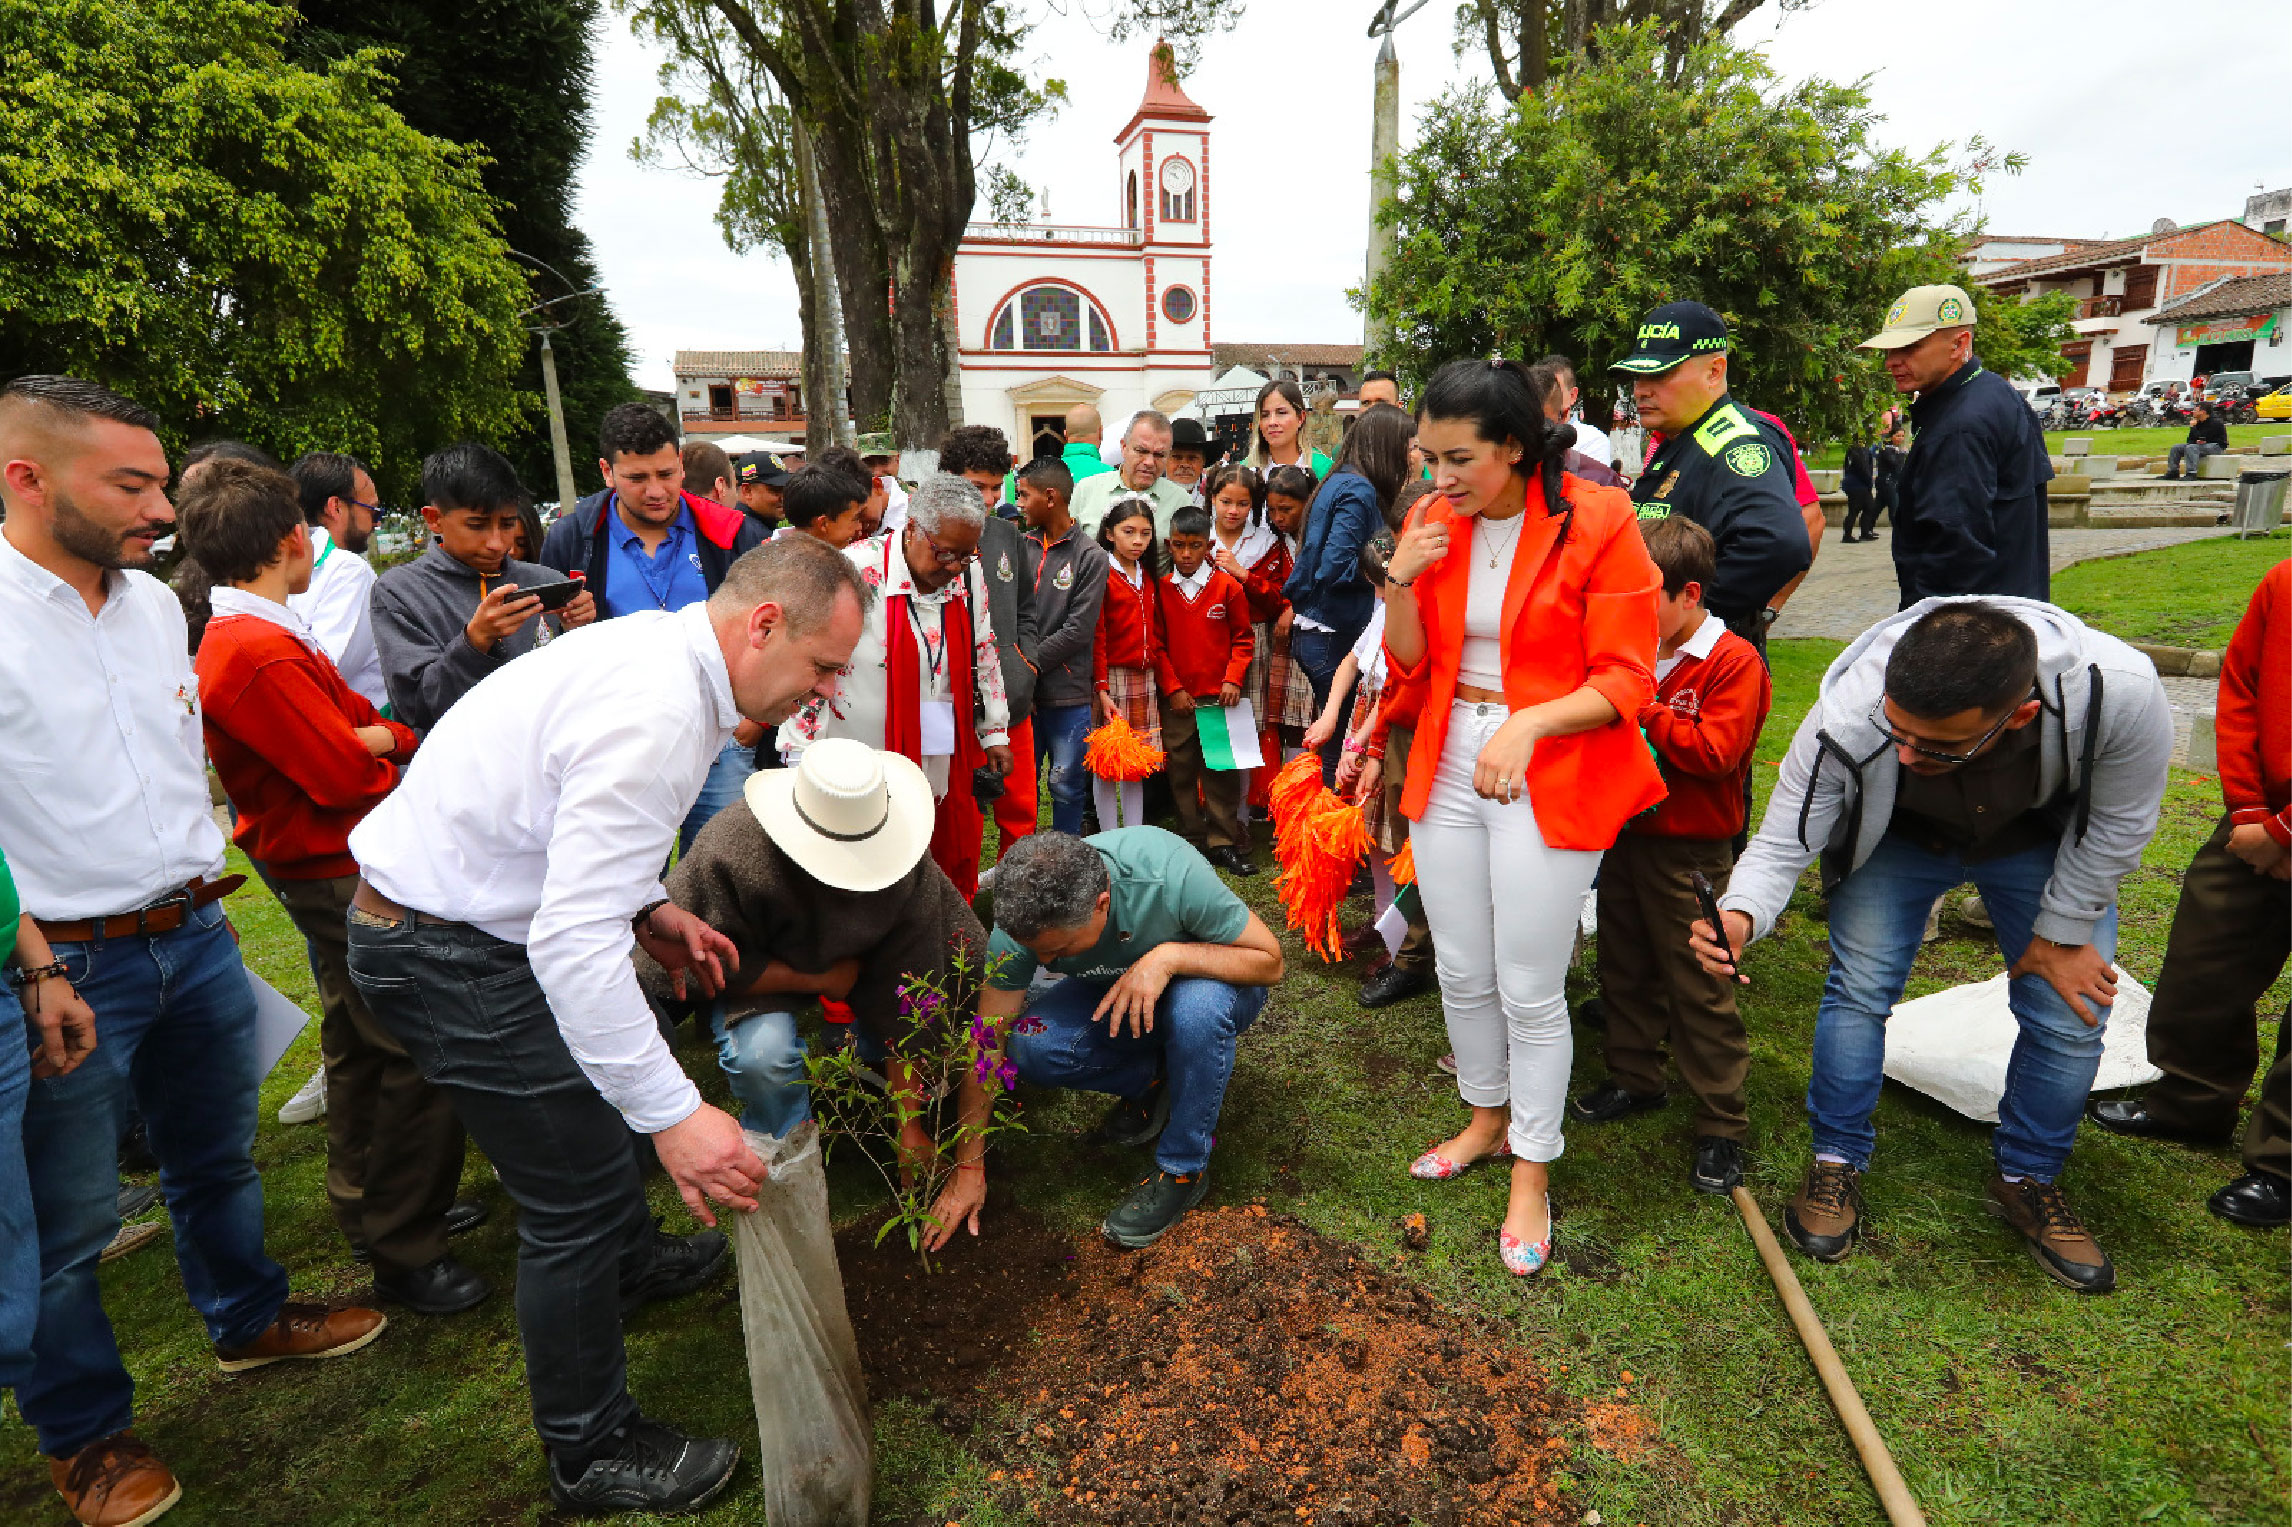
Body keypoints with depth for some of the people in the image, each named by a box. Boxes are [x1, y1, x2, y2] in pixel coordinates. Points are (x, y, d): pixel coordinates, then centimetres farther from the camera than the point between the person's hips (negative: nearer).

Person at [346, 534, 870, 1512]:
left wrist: (647, 908, 1)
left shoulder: (663, 649, 0)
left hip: (462, 904, 10)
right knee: (578, 1196, 0)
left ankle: (633, 1261, 56)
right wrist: (675, 1114, -35)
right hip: (448, 956, -10)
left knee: (602, 1090, 28)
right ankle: (592, 1455, 22)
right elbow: (574, 942, -36)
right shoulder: (658, 716, -32)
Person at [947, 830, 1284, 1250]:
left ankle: (1184, 1170, -15)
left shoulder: (1172, 873, -38)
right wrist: (969, 1170, -15)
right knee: (1029, 1047, -25)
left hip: (1206, 977, -2)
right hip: (1113, 992, 3)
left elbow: (1270, 962, -26)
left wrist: (1168, 956, -40)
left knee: (1199, 1004, -38)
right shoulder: (1025, 916, -26)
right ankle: (1154, 1080, 2)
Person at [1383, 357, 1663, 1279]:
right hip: (1448, 767, 5)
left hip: (1549, 777, -5)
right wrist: (1399, 584, -11)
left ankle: (1532, 1178, 23)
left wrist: (1526, 722, -25)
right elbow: (1409, 666, 6)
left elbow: (1625, 681, -11)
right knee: (1461, 975, 15)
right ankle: (1488, 1121, 39)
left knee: (1530, 990, 2)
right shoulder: (1433, 523, 4)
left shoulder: (1596, 523, -11)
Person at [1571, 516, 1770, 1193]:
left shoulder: (1734, 662, -11)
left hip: (1688, 853, -7)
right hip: (1623, 837, 7)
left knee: (1699, 990, 1)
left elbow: (1715, 751, -22)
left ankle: (1722, 1127, 14)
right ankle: (1634, 1079, 35)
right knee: (1625, 970, 17)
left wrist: (1641, 707, -19)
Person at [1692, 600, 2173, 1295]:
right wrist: (1741, 916, -50)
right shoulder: (1845, 722, -41)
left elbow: (2118, 821, -19)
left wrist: (2062, 933, -10)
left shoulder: (2121, 692, -40)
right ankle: (1837, 1164, 13)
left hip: (2047, 840, 1)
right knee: (1859, 987, -9)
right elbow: (1781, 845, -29)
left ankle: (2028, 1180, 24)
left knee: (2072, 1011, -1)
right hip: (1897, 838, -1)